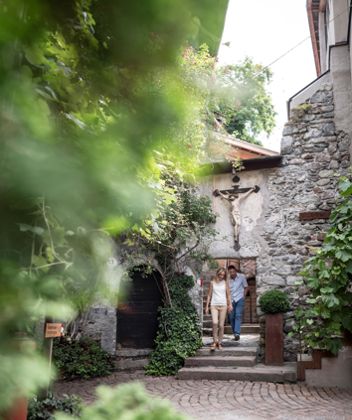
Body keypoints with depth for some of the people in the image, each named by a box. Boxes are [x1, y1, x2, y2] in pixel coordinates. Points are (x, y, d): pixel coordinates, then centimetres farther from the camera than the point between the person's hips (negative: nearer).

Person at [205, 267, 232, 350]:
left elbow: (228, 295, 8)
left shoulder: (225, 283, 7)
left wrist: (230, 304, -5)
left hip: (223, 305, 1)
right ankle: (215, 341, -7)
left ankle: (219, 343, 15)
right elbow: (209, 295, 8)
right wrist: (207, 306, 5)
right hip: (214, 305, -1)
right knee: (215, 323, -19)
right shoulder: (212, 282, 5)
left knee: (221, 325, 2)